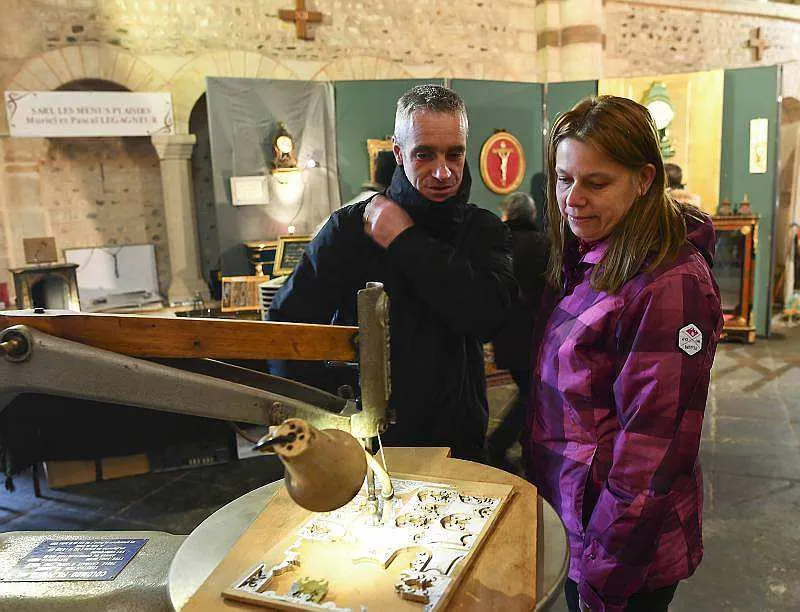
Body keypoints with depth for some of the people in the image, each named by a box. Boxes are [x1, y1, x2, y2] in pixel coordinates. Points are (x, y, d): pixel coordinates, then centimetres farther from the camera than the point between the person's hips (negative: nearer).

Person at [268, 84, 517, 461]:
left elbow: (488, 314, -22)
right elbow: (285, 327, -9)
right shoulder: (350, 227, -8)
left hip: (458, 440, 2)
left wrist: (407, 242, -18)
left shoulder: (485, 230, -2)